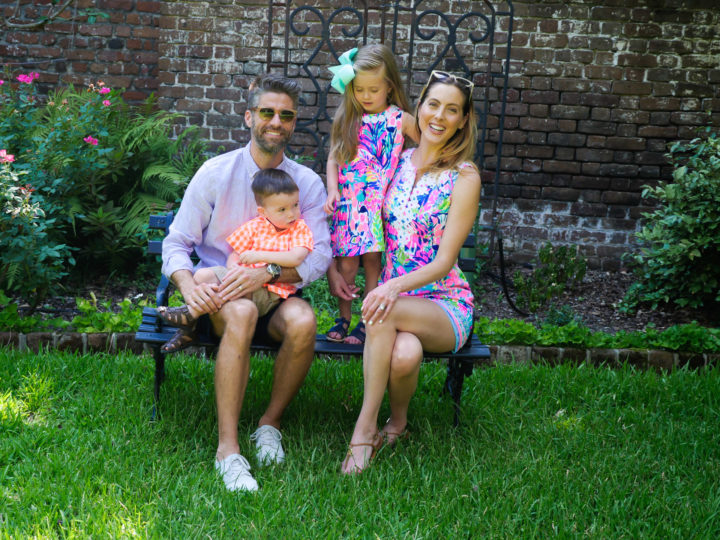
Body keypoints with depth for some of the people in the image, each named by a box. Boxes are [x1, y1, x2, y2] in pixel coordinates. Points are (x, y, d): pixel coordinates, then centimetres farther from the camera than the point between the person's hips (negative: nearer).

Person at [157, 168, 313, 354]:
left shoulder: (300, 229, -2)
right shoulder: (254, 226, 7)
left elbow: (296, 258, -20)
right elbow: (234, 257, 6)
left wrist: (260, 256, -21)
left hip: (269, 294, -4)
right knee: (203, 275, -13)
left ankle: (188, 314, -17)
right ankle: (187, 330, -5)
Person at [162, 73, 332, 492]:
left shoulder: (308, 183, 5)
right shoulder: (215, 173, 2)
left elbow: (320, 255, -6)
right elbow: (176, 242, 1)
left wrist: (268, 273, -25)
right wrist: (187, 282, -22)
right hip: (218, 296, -1)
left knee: (303, 320, -33)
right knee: (242, 313, -37)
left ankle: (270, 423, -9)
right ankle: (228, 448, -33)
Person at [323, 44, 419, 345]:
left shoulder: (400, 119, -1)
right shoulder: (347, 119, 7)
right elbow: (333, 159, 8)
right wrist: (332, 191, -5)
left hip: (379, 205, -2)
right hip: (347, 204, 2)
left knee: (373, 263, 2)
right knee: (346, 263, 1)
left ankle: (367, 323, 11)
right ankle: (343, 319, 15)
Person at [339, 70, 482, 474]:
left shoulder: (464, 177, -6)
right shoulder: (397, 162, 8)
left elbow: (444, 262, -12)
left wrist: (397, 285, -29)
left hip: (445, 306, -2)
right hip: (393, 298, 2)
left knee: (386, 311, -37)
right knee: (404, 354, -35)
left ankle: (366, 427, -22)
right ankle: (397, 421, -5)